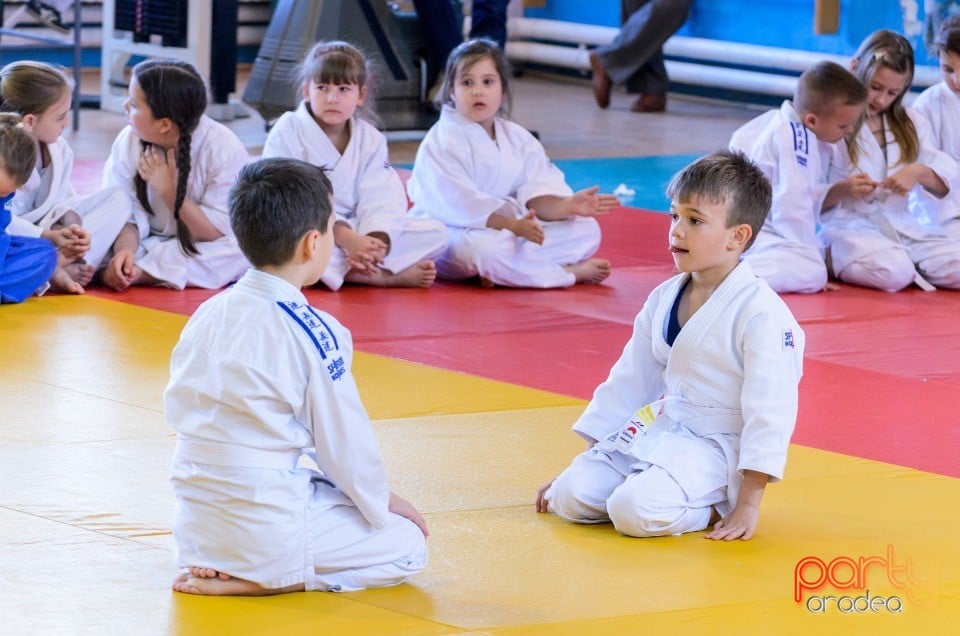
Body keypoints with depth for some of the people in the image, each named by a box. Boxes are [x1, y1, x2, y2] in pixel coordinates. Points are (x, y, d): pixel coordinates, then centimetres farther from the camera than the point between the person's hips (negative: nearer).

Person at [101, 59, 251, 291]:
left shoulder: (225, 149, -21)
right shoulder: (128, 142, -11)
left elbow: (219, 231, -20)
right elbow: (126, 215, -10)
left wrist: (168, 189, -27)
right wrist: (124, 249, -32)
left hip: (203, 252, -2)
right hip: (150, 244, 2)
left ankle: (141, 273, -33)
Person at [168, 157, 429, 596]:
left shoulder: (206, 316, 4)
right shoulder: (313, 334, -16)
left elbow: (178, 408, 13)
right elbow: (345, 441, -9)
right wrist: (383, 504, 10)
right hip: (270, 524, -9)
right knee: (408, 548, 6)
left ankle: (217, 568, 13)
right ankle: (255, 580, -7)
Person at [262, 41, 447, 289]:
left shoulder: (371, 140, 5)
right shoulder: (288, 133, -8)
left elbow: (380, 201, -7)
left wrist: (375, 243, -30)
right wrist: (347, 239, -31)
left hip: (354, 229, 4)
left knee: (436, 233, -7)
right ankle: (388, 275, -33)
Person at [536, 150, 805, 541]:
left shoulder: (760, 313, -16)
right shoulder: (663, 300, 7)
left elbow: (770, 410, -17)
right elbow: (631, 381, 17)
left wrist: (747, 505, -18)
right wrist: (589, 453, 17)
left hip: (717, 447, -7)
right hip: (656, 431, 7)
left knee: (637, 512, -30)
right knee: (571, 497, -11)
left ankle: (711, 509, -2)